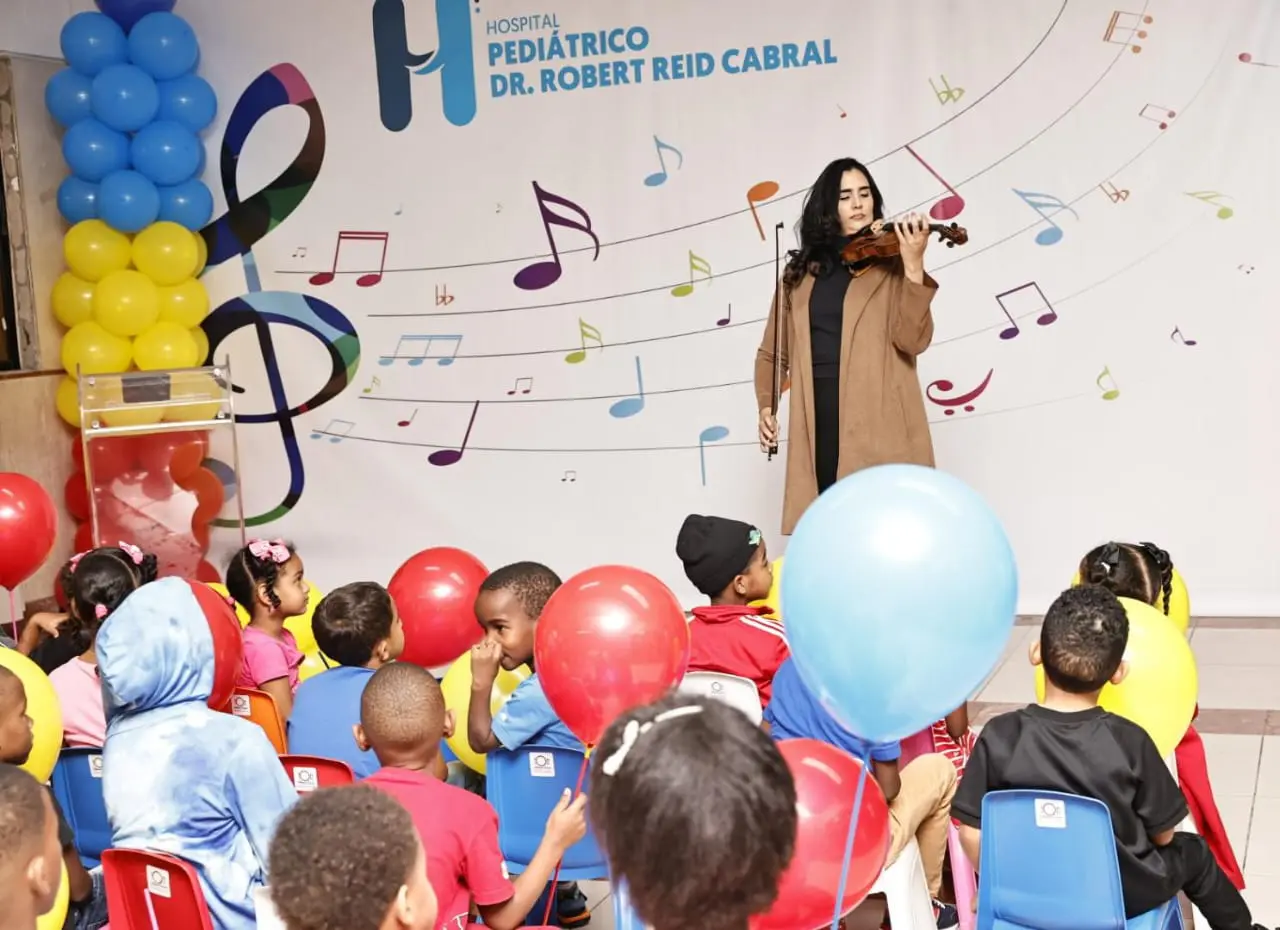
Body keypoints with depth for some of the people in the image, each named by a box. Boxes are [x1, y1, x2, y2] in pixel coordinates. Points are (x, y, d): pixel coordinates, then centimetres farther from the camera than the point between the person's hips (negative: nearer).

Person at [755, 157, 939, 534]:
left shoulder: (890, 263, 4)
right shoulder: (800, 271, 14)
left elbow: (912, 340, -10)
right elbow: (772, 351, 21)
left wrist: (913, 267, -20)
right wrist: (766, 405, 7)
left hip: (878, 422, -3)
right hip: (820, 424, 3)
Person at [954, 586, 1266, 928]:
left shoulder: (999, 736, -20)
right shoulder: (1130, 742, -22)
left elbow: (972, 832, -13)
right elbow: (1163, 835, -10)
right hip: (1124, 895, -1)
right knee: (1194, 852, 28)